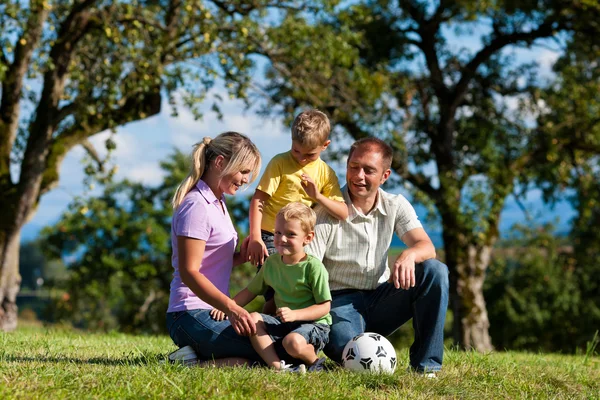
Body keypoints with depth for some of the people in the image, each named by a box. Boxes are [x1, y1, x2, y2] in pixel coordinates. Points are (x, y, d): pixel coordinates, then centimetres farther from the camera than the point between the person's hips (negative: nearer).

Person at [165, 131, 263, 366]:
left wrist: (240, 257, 1)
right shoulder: (197, 206, -13)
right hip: (193, 317, -10)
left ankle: (197, 357, -1)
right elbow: (189, 272, -20)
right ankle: (195, 364, -16)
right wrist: (231, 308, -31)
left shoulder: (217, 202, 18)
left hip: (211, 312, 10)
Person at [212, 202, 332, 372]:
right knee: (252, 319, -18)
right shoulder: (271, 263, 7)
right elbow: (251, 291, 17)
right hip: (283, 323, 6)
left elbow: (324, 307, -13)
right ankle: (278, 366, -26)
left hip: (313, 323, -6)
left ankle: (314, 362, -1)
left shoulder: (313, 267, -12)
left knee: (293, 342, -36)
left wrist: (294, 314, -26)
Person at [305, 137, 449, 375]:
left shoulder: (396, 206, 1)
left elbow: (427, 247, -11)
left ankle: (425, 364, -16)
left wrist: (409, 255, -38)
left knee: (435, 271, -19)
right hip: (341, 301, -4)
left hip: (380, 299, 5)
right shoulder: (327, 212, -12)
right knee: (345, 346, -37)